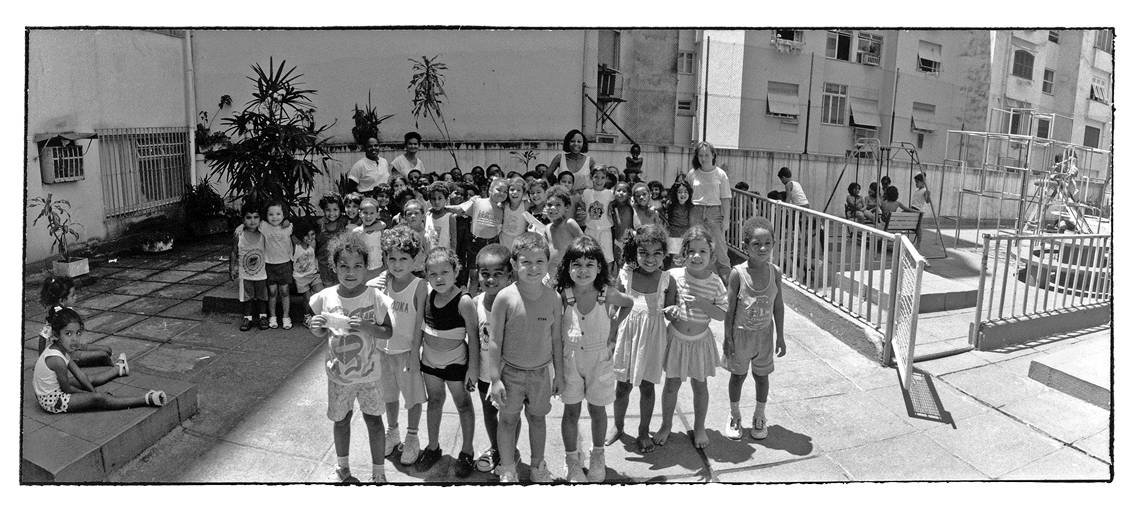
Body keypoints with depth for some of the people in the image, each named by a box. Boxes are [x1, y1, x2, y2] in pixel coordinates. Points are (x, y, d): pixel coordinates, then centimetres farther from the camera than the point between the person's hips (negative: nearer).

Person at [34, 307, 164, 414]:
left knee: (91, 379, 27)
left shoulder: (59, 347, -3)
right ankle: (147, 400, -19)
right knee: (99, 399, -15)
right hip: (51, 400, -10)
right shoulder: (57, 359, -31)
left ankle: (119, 369, 56)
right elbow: (66, 389, -20)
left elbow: (78, 372, 4)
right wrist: (90, 394, -4)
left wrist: (93, 391, 2)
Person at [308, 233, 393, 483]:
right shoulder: (325, 297, -11)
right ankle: (342, 467, 42)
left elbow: (388, 332, -9)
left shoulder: (375, 297, -16)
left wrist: (367, 327, -27)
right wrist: (316, 330, -20)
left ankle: (379, 474, 28)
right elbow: (324, 334, 3)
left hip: (369, 372, -1)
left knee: (374, 420, 9)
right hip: (338, 373, 2)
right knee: (341, 420, 18)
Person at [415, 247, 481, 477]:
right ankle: (433, 447, 37)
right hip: (430, 360, 5)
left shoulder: (464, 301, -23)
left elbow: (473, 336, -17)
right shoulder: (428, 296, -6)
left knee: (463, 405, 11)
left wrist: (473, 366, -15)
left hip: (455, 362, -5)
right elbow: (424, 327, 8)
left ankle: (467, 452, 27)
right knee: (434, 402, 19)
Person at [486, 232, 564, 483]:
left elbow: (556, 338, 1)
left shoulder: (552, 297, -9)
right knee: (508, 419, 12)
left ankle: (538, 465, 38)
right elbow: (495, 341, -12)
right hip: (510, 371, -2)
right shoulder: (505, 298, -17)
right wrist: (495, 379, -11)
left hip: (541, 372, 2)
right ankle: (508, 469, 30)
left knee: (538, 417, 18)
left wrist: (559, 373, 5)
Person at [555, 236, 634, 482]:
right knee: (571, 410, 9)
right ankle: (572, 459, 29)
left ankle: (598, 455, 37)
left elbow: (628, 303, 7)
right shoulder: (563, 294, -15)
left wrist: (614, 327, 0)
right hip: (570, 357, 0)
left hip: (600, 357, 0)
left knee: (597, 409, 14)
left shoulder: (605, 294, -13)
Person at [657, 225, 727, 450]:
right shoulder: (673, 275, -14)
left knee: (700, 385, 14)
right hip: (676, 338, 0)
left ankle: (699, 427, 35)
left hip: (700, 340, 0)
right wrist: (668, 310, -24)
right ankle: (666, 425, 33)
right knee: (672, 384, 12)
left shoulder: (715, 283, -12)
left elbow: (723, 314, -10)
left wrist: (701, 304, -25)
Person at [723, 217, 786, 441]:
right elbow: (730, 309, -11)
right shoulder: (738, 273, -18)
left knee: (762, 375, 15)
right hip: (741, 333, -2)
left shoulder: (774, 271, -9)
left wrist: (780, 337, 3)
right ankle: (734, 416, 33)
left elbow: (778, 306, 0)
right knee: (738, 374, 13)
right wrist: (728, 339, -9)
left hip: (764, 334, 2)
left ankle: (760, 417, 35)